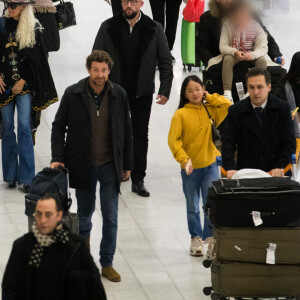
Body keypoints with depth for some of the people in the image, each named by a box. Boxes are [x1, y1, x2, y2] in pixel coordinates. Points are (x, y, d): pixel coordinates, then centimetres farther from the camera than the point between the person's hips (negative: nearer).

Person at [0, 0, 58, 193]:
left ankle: (26, 177, -9)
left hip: (24, 84, -3)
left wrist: (22, 81, -7)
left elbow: (35, 59, -2)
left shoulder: (33, 28, -1)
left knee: (24, 126, -10)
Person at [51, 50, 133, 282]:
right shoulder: (73, 94, -8)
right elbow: (59, 126, 0)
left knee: (111, 217, 0)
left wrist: (127, 165, 6)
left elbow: (126, 131, 5)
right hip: (82, 165, 0)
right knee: (84, 213, 13)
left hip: (110, 165, 1)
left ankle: (107, 263, 12)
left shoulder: (118, 95, -4)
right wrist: (58, 157, -10)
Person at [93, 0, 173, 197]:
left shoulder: (154, 29, -1)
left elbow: (165, 61, 3)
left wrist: (165, 90, -5)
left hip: (142, 92, 0)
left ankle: (138, 179, 13)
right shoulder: (108, 27, -2)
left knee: (141, 135, 5)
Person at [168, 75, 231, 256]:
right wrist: (184, 159, -23)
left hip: (210, 164, 1)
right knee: (193, 207, 11)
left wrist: (209, 98, -6)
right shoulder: (181, 114, -8)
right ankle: (196, 238, 23)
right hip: (190, 167, -1)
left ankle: (210, 237, 8)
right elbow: (173, 140, -11)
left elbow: (228, 106, -10)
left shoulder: (210, 110, 2)